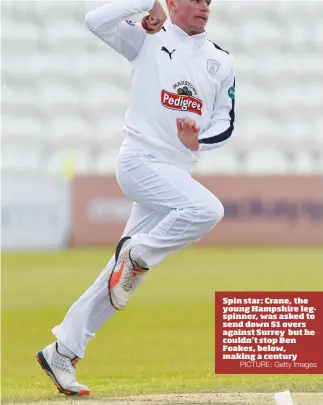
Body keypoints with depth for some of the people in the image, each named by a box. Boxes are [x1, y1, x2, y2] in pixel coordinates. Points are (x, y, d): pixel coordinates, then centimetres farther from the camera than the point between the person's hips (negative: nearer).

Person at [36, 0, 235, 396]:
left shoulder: (221, 62, 15)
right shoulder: (146, 40, 3)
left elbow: (225, 123, 13)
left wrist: (199, 139, -8)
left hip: (178, 173, 5)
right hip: (140, 160, -5)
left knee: (126, 271, 2)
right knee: (207, 209, -30)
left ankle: (63, 352, 8)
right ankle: (136, 252, -9)